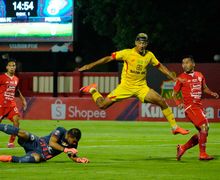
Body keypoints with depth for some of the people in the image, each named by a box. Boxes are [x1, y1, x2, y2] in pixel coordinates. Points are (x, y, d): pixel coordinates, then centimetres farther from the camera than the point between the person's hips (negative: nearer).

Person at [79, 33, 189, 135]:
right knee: (102, 105, -9)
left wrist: (174, 79, 10)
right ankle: (93, 90, 24)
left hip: (141, 87, 2)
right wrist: (90, 65, -9)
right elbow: (109, 58, -7)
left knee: (162, 102, -15)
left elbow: (160, 67, 13)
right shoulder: (127, 53, -11)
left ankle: (174, 127, -2)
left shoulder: (149, 55, 0)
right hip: (126, 86, -2)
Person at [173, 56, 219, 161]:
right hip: (190, 106, -7)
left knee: (202, 133, 7)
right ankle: (202, 154, -14)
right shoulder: (182, 78, -1)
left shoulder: (199, 75, 12)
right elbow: (174, 94, 4)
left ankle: (182, 148, 20)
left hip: (199, 106, 7)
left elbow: (204, 88, 27)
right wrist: (179, 103, -14)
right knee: (204, 126, -20)